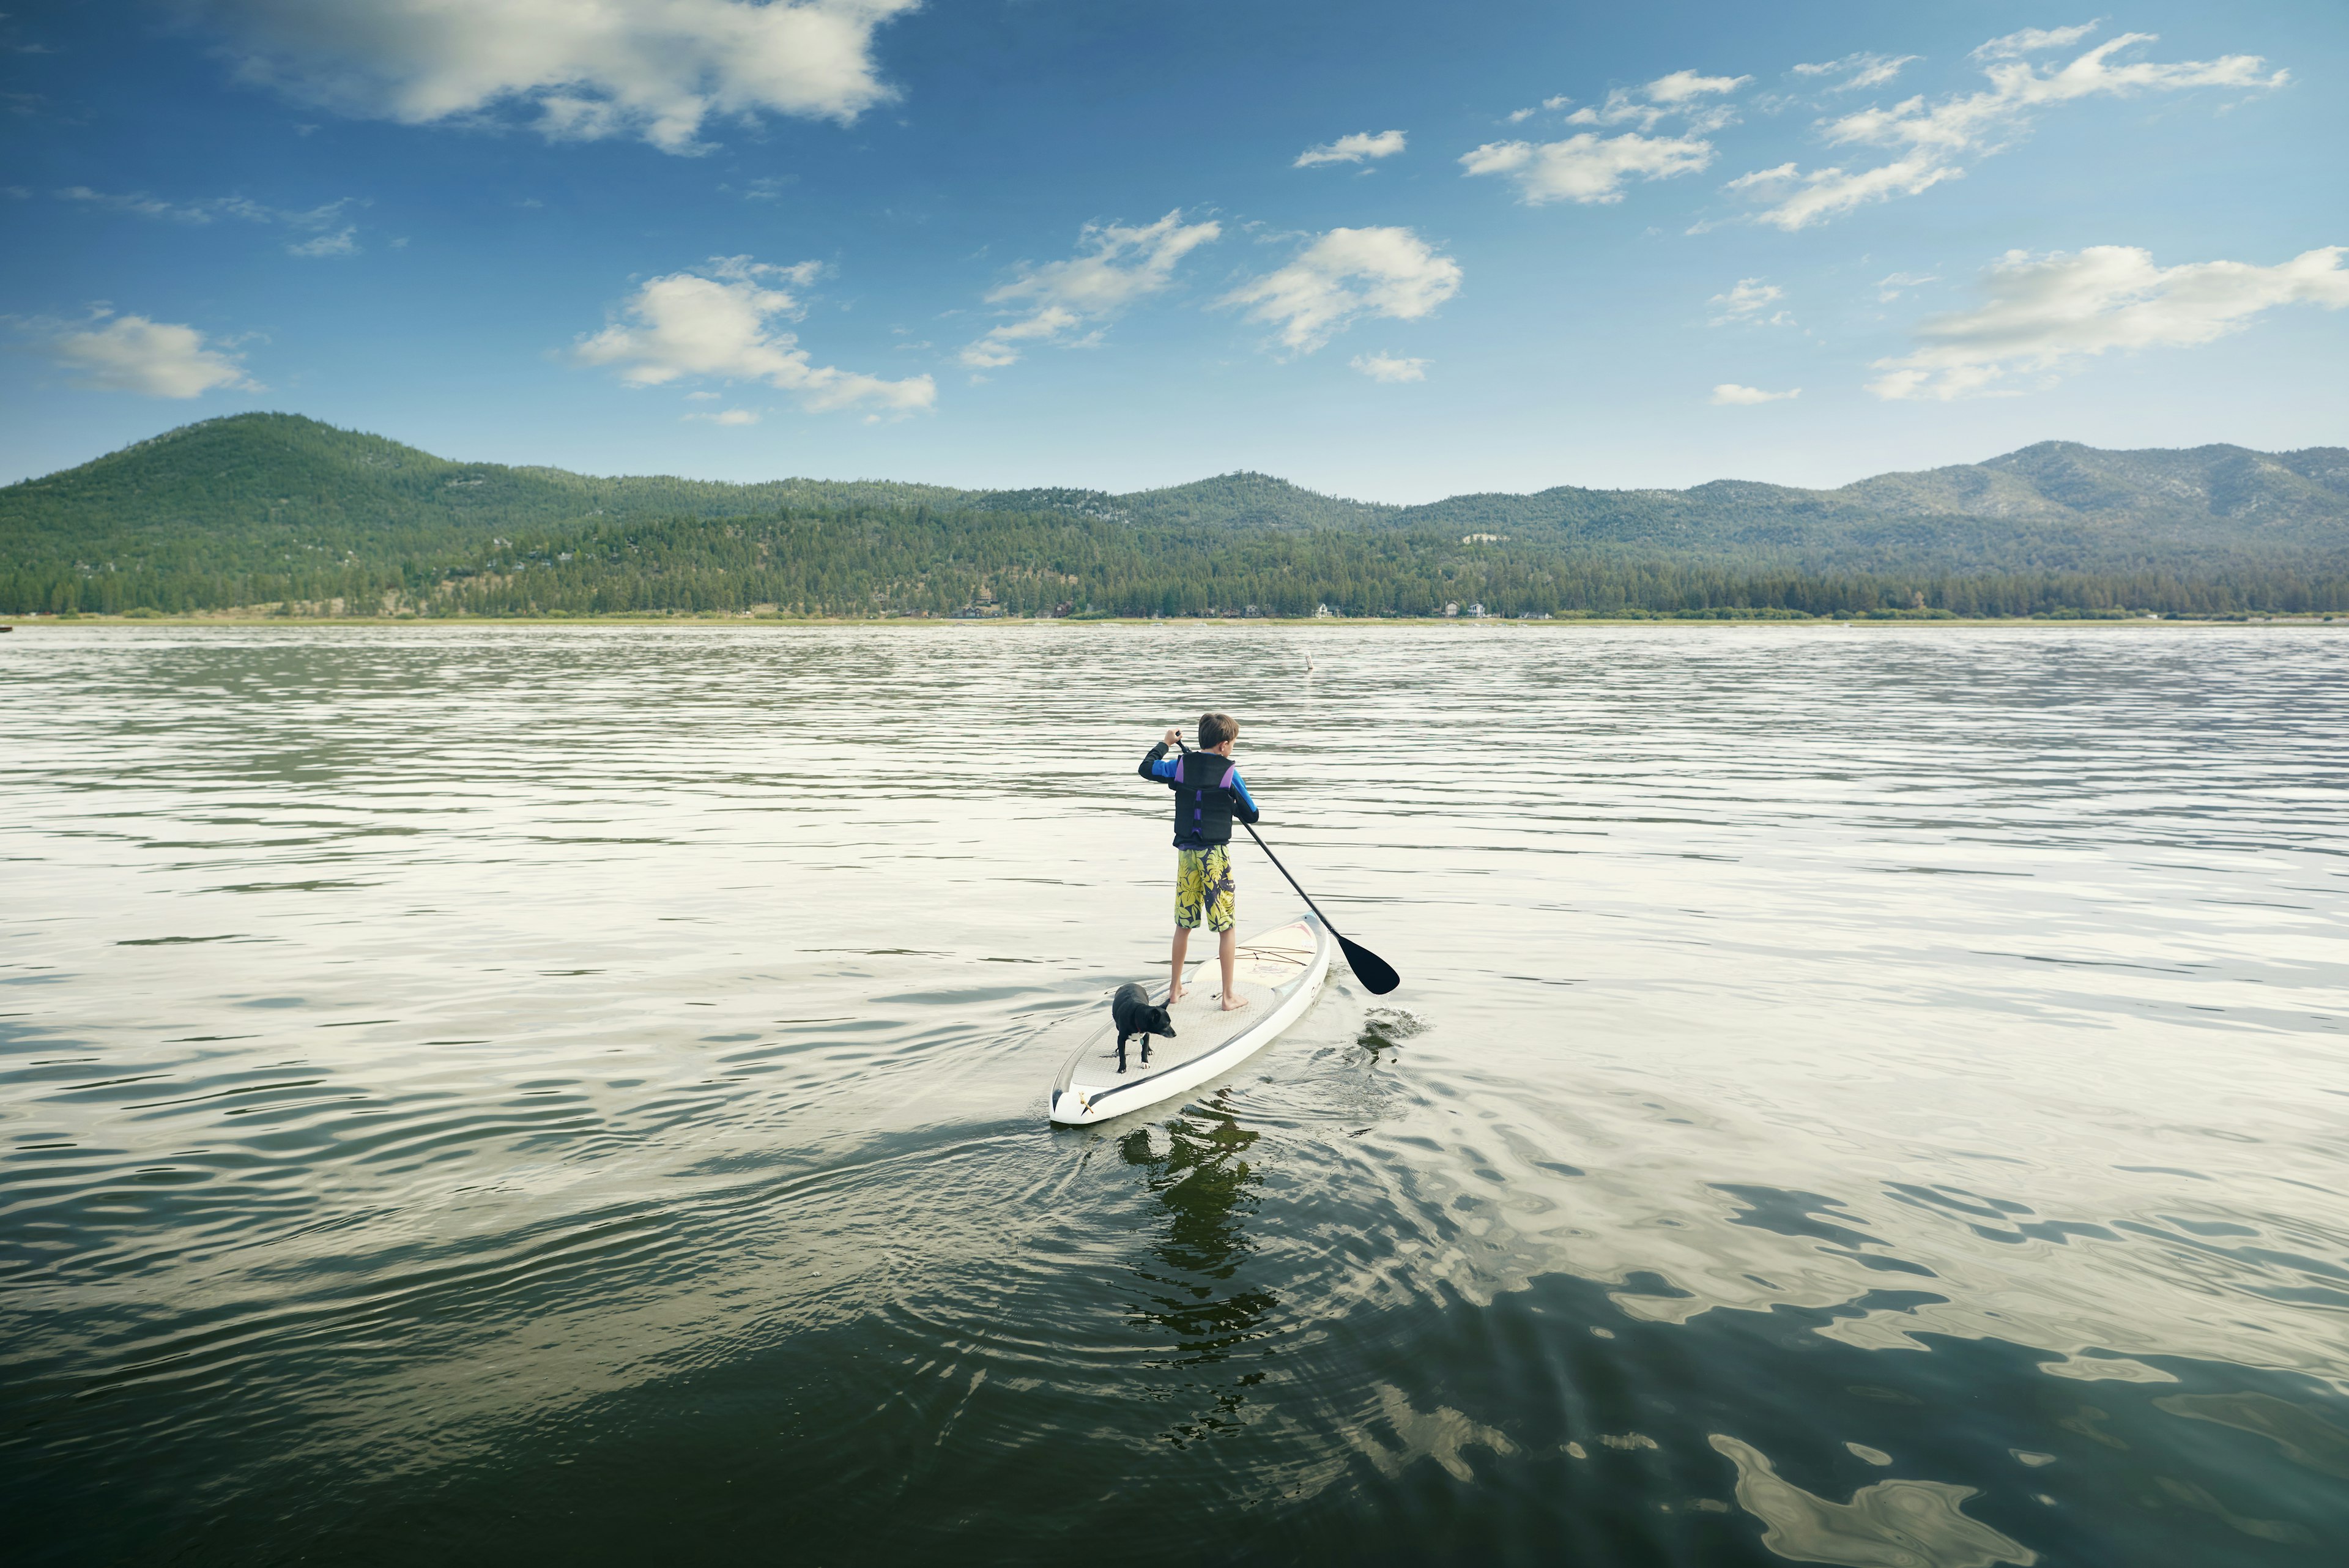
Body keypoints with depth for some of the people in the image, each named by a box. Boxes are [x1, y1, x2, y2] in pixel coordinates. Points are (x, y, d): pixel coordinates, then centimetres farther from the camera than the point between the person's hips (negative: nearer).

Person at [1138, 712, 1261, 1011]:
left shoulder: (1179, 766, 0)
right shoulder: (1229, 774, -9)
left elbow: (1145, 768, 17)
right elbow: (1252, 816, -2)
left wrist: (1165, 743, 29)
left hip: (1187, 853, 4)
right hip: (1216, 856, -4)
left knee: (1184, 925, 17)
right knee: (1226, 927, 4)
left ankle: (1175, 988, 25)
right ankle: (1229, 996, 6)